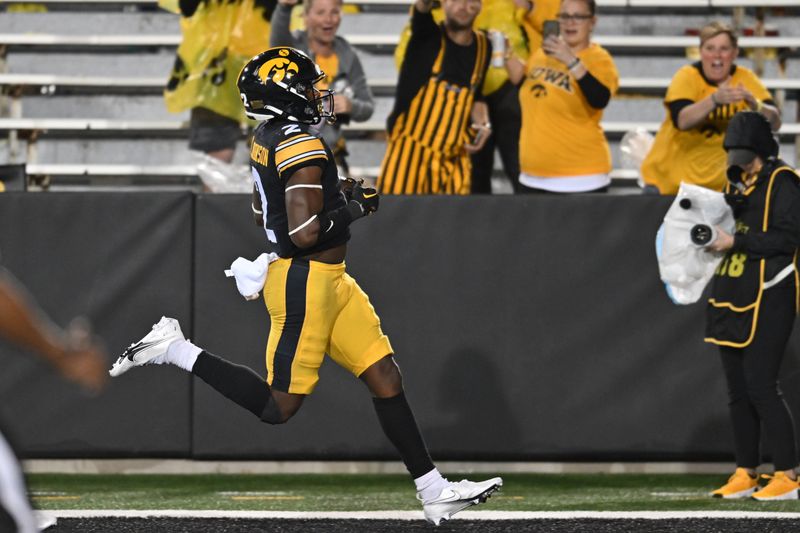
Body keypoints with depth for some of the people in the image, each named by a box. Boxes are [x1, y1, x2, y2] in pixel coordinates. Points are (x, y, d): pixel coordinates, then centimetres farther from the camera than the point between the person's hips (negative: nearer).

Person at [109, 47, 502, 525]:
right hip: (307, 284, -10)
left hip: (331, 282, 10)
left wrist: (338, 197, 15)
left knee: (386, 378, 8)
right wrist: (355, 208, -11)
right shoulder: (303, 146, -21)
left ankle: (434, 493, 10)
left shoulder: (268, 139, 7)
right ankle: (175, 350, 4)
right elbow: (304, 233, -26)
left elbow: (263, 213, 21)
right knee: (278, 407, -1)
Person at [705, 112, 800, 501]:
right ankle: (744, 475, 14)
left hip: (768, 298, -9)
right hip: (732, 299, 9)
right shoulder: (736, 182, 18)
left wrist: (736, 241, -18)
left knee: (760, 387, -13)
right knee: (738, 391, 8)